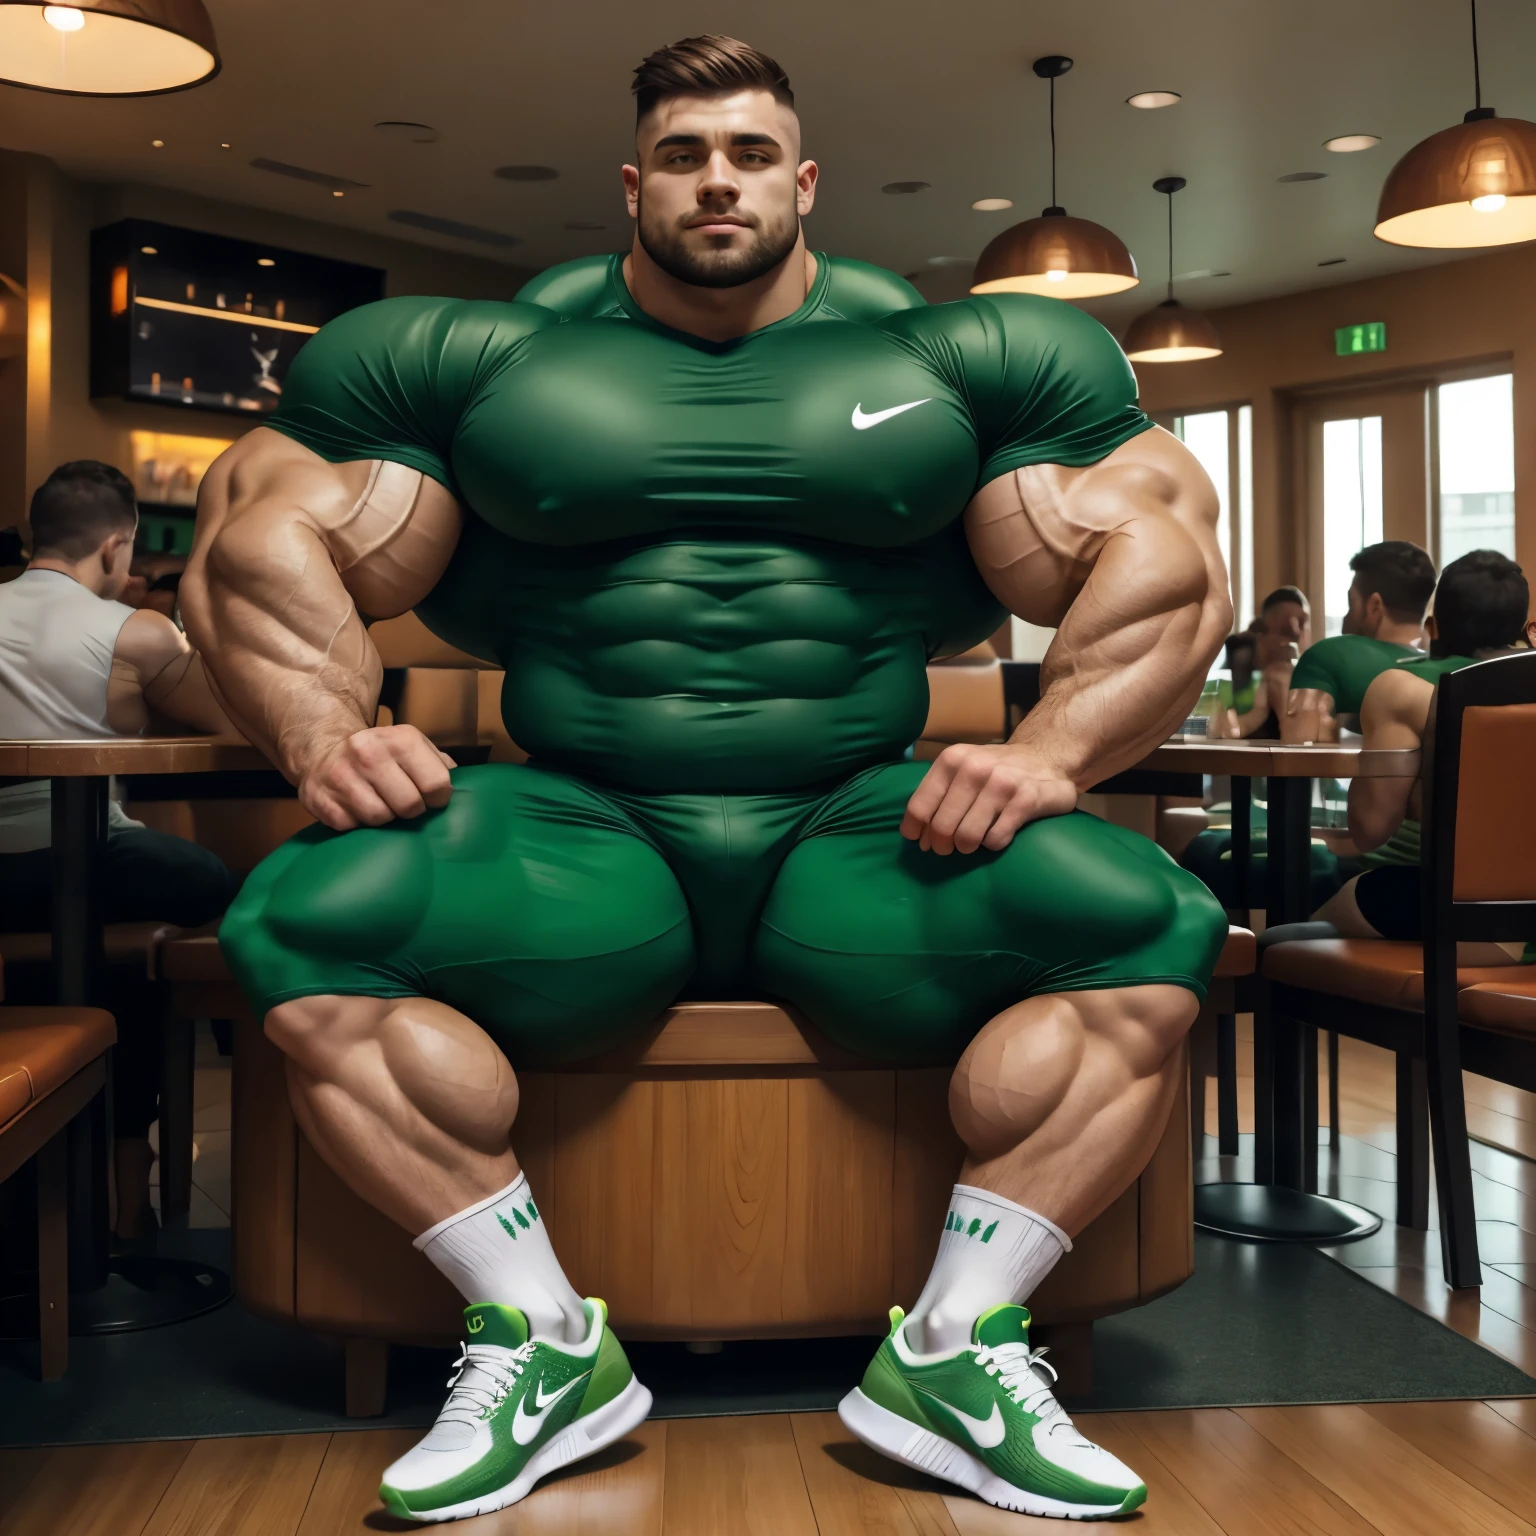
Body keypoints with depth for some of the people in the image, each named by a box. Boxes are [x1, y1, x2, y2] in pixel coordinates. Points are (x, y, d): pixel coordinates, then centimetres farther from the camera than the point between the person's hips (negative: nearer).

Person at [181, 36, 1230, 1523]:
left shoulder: (952, 361, 11)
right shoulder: (488, 355, 12)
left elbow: (1170, 564, 8)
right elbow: (254, 546, 9)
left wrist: (1049, 750, -11)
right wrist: (327, 736, -11)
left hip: (854, 840, 0)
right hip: (580, 839, 0)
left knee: (1146, 930, -25)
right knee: (306, 927, -25)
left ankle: (954, 1350, -12)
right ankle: (542, 1342, -12)